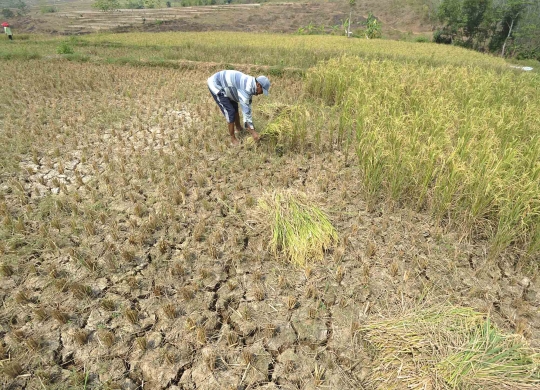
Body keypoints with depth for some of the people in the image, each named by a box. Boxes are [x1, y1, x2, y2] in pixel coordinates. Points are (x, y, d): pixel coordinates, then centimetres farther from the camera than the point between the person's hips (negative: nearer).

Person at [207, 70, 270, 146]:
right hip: (215, 85, -10)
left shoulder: (250, 86, 1)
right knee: (230, 112, -10)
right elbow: (246, 110, -29)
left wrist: (250, 127, 14)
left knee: (235, 108, 19)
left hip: (222, 85, 10)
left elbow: (248, 106, 10)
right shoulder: (246, 89, -29)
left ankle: (239, 128, 41)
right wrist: (252, 130, -24)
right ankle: (232, 138, 5)